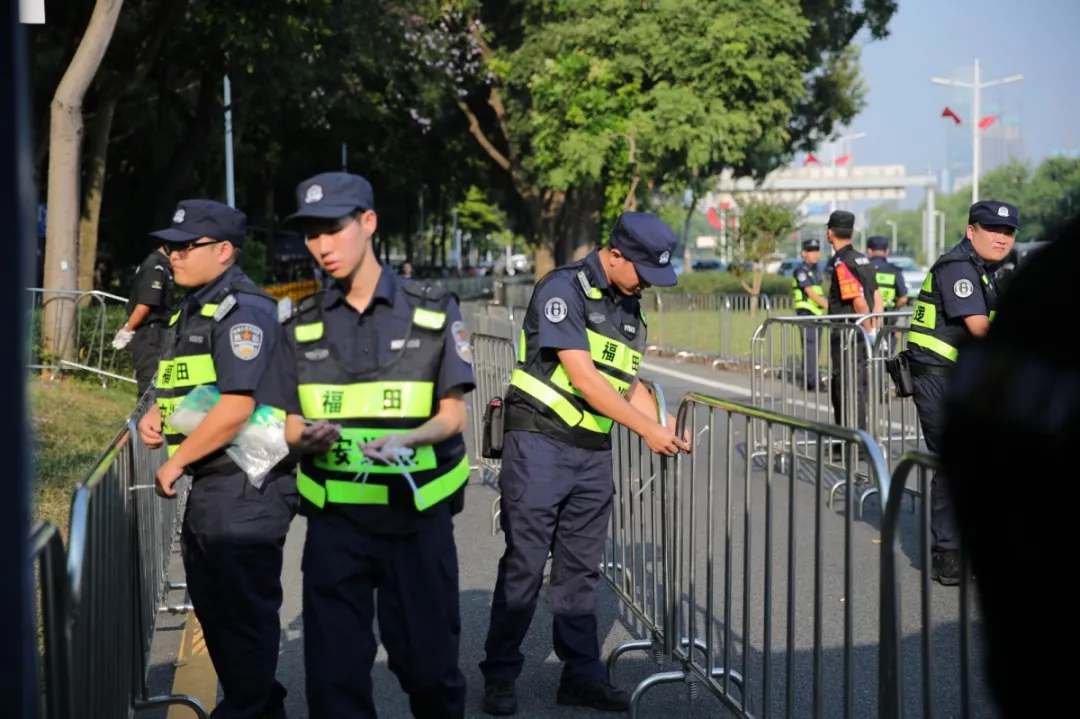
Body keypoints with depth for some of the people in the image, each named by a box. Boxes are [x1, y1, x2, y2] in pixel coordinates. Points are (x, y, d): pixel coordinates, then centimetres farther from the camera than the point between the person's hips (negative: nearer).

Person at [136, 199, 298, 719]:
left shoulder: (243, 311, -16)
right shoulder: (192, 312, 15)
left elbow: (236, 407, -24)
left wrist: (175, 462, -14)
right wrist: (155, 415, 6)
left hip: (246, 488, -11)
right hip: (210, 488, 11)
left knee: (243, 613, -1)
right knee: (214, 607, 19)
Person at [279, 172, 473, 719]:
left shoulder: (433, 312, 0)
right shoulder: (301, 326, 6)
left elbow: (452, 415, -2)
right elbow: (289, 426, 7)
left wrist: (406, 440, -22)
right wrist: (309, 437, -17)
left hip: (418, 515, -1)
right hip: (334, 518, 2)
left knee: (429, 665, 6)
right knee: (334, 672, 2)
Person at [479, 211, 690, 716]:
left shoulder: (628, 305, 13)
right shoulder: (564, 290, -13)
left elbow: (629, 382, 16)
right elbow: (583, 378, -18)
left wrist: (665, 430, 1)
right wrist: (647, 430, -18)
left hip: (593, 450, 7)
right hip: (540, 443, -7)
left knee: (580, 566, 10)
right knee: (525, 563, -3)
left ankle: (582, 675, 16)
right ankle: (499, 677, 6)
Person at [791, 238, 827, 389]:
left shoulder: (815, 270, 17)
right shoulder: (801, 270, -10)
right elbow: (810, 292, -17)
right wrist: (829, 306, -22)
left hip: (817, 313, 9)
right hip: (806, 312, -9)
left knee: (814, 348, 8)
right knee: (810, 346, -13)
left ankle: (808, 380, 12)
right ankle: (813, 381, -17)